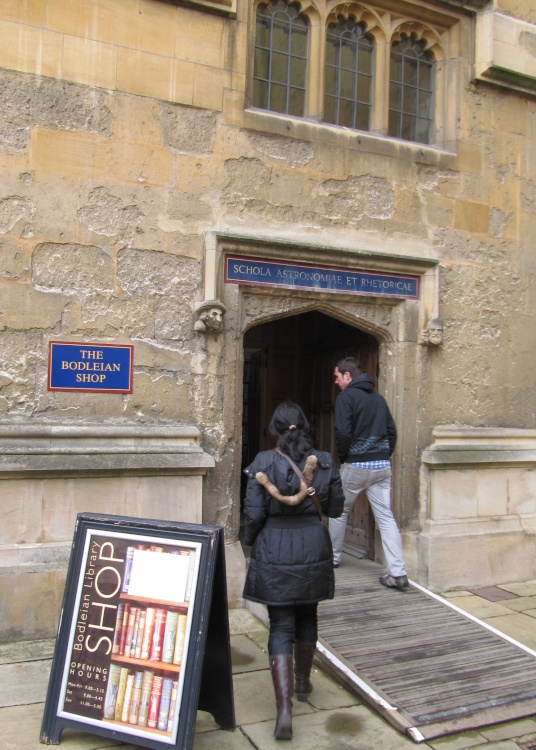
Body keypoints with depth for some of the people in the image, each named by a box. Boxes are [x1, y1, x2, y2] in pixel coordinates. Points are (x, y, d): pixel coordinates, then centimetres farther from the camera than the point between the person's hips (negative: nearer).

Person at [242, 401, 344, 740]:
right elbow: (336, 507, 4)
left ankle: (285, 707, -5)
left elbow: (254, 512, -11)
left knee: (281, 626, 5)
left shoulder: (264, 462, -11)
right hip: (314, 548, 3)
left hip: (274, 551, -2)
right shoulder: (325, 462, -3)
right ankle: (303, 682, 41)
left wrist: (249, 540, 6)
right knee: (307, 618, 23)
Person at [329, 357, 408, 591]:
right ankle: (398, 573, -3)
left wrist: (342, 457, -2)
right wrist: (384, 456, 15)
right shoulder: (378, 398, 13)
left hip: (355, 466, -5)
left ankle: (333, 557, 29)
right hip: (382, 466, 5)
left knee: (339, 512, 16)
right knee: (386, 518, 3)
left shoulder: (346, 397, -7)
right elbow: (392, 430, 12)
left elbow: (343, 432, -17)